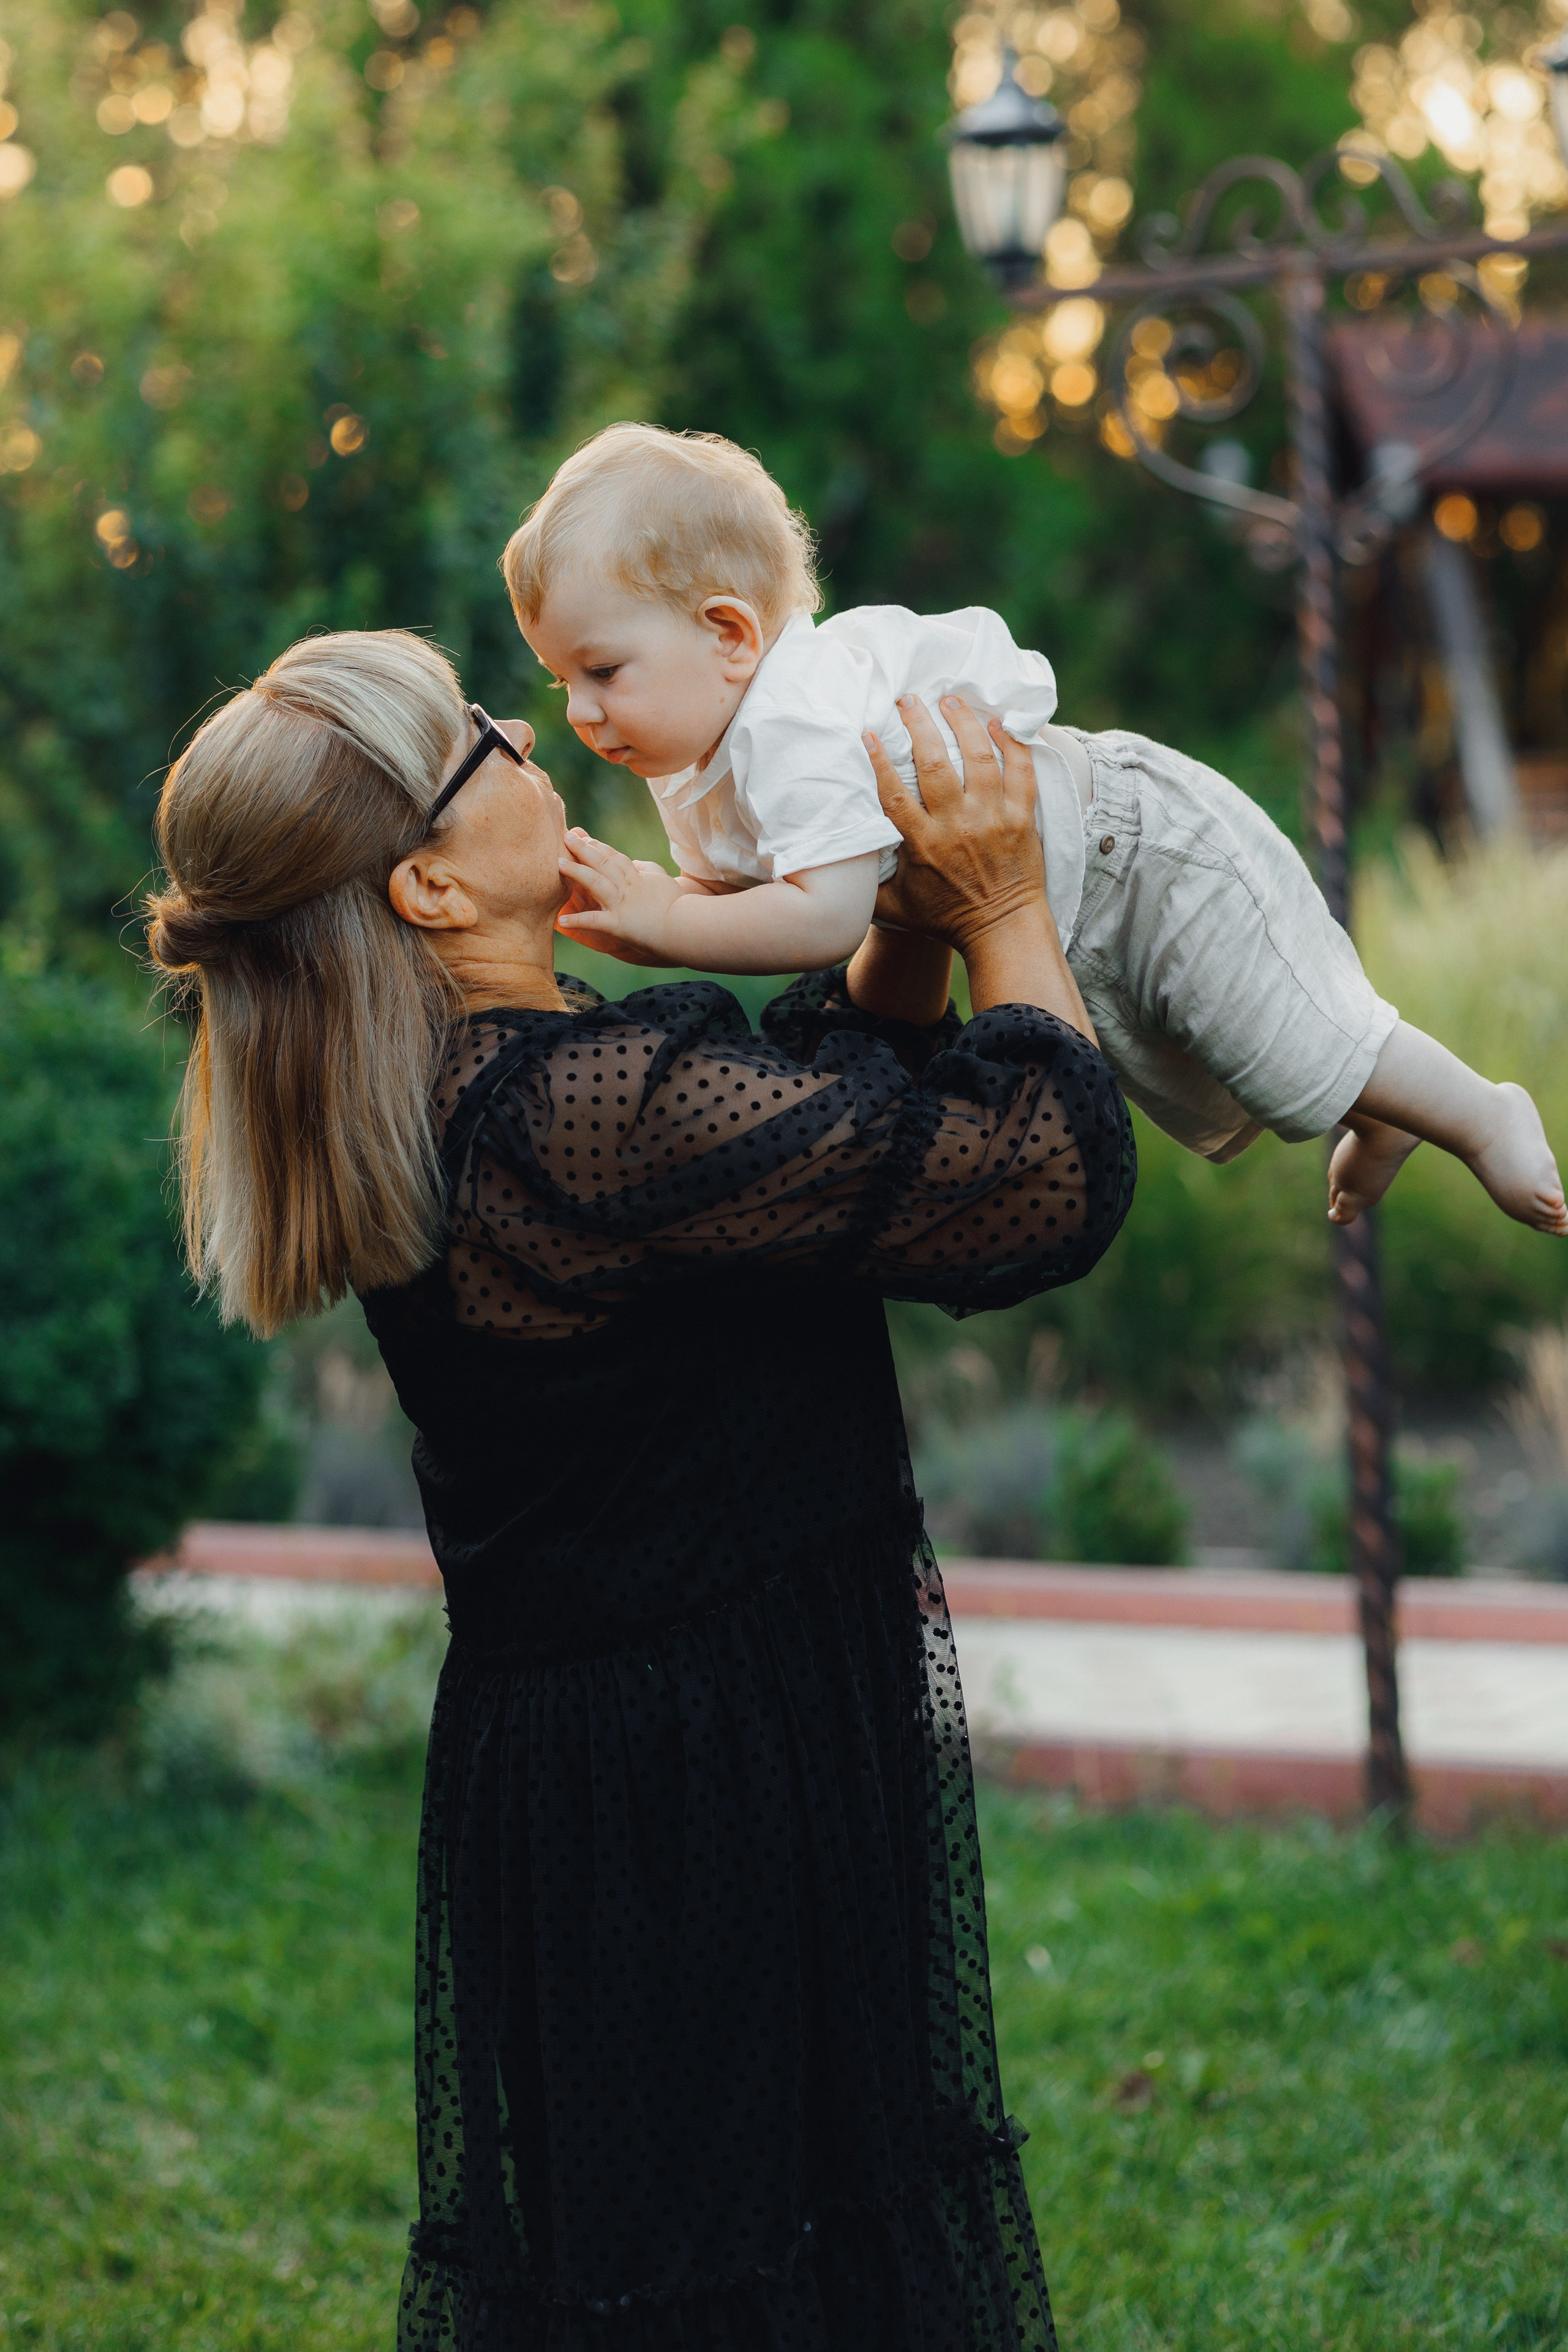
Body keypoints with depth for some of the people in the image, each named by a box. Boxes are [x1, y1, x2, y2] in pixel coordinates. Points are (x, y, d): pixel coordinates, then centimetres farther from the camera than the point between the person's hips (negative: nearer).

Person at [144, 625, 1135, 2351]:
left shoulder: (449, 1100, 3)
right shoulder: (597, 1110, -26)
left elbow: (812, 1094, 15)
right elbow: (1051, 1183, -22)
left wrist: (911, 935, 0)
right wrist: (1001, 912, -10)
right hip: (721, 1791, -9)